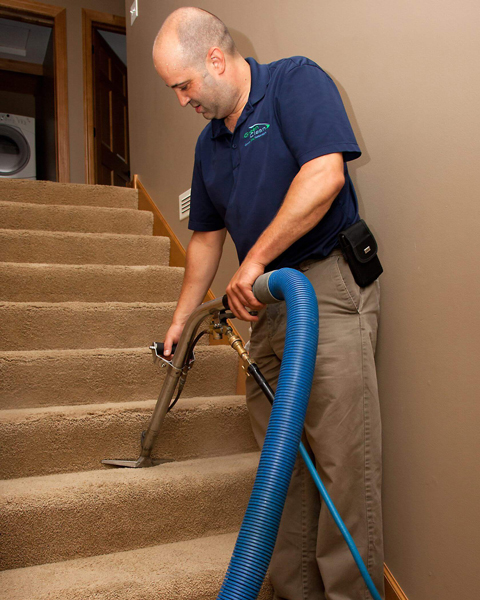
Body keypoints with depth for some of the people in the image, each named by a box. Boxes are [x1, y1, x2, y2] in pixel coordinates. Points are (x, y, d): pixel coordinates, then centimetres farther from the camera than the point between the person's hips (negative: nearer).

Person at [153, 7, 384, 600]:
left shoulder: (295, 80, -3)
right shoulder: (209, 143, 19)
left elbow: (325, 175, -20)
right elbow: (206, 236, 24)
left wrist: (255, 260, -16)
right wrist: (180, 319, 24)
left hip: (330, 288, -7)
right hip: (267, 304, 8)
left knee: (343, 457, -6)